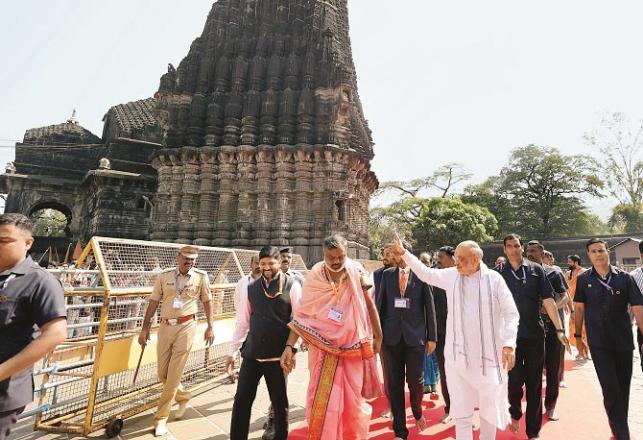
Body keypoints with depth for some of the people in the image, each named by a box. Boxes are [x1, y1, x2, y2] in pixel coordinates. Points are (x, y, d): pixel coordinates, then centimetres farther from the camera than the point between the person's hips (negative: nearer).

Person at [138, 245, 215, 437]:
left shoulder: (201, 277, -3)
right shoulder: (164, 275, 1)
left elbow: (207, 301, 5)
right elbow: (154, 302, 5)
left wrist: (210, 327, 3)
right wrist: (145, 328, 4)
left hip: (186, 326, -3)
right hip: (165, 326, 3)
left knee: (174, 374, 0)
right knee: (162, 373, 12)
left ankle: (161, 418, 16)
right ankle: (183, 397, 39)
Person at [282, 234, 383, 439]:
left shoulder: (356, 273, -8)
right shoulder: (314, 277, -9)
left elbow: (370, 305, 2)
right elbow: (301, 315, -6)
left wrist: (378, 337, 7)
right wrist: (289, 347, -10)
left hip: (352, 347, 1)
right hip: (323, 348, 0)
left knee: (353, 399, 15)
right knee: (322, 400, 4)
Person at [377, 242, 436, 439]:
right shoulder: (387, 274, 5)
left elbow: (429, 306, 0)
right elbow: (380, 304, 6)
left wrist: (432, 337, 0)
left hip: (415, 336, -2)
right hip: (392, 335, 2)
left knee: (415, 381, 1)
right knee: (394, 384, 7)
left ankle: (417, 412, 35)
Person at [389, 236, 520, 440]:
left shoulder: (494, 279, -7)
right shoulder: (451, 276, 1)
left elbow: (511, 313, -5)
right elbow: (425, 272, 12)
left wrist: (508, 343, -14)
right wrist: (404, 253, 9)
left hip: (488, 354, -2)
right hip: (458, 355, 2)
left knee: (490, 406, 16)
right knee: (460, 409, 11)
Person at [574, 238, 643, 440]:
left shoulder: (624, 278, -3)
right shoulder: (584, 279, -2)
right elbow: (579, 308, 5)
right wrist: (578, 336, 5)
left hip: (624, 342, 2)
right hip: (599, 344, -1)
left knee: (623, 388, 14)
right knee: (610, 389, -5)